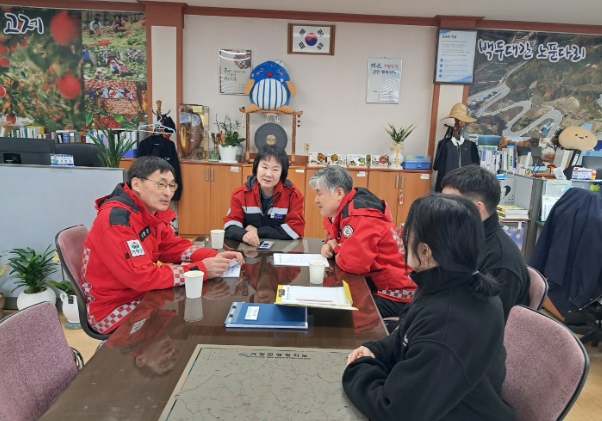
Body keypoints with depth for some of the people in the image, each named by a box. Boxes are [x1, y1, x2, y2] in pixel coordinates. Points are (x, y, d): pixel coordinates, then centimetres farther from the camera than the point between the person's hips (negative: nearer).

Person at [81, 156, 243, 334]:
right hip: (112, 308, -8)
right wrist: (200, 269, -29)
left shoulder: (151, 212, 1)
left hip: (141, 295, 8)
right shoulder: (117, 218, -26)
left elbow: (174, 246, 7)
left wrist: (214, 257, -11)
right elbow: (140, 276, -30)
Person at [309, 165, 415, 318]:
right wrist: (330, 245, -1)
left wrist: (336, 251, -13)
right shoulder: (341, 210, 5)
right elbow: (336, 236, 23)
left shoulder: (360, 217, -25)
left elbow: (353, 261, -36)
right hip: (372, 283, 9)